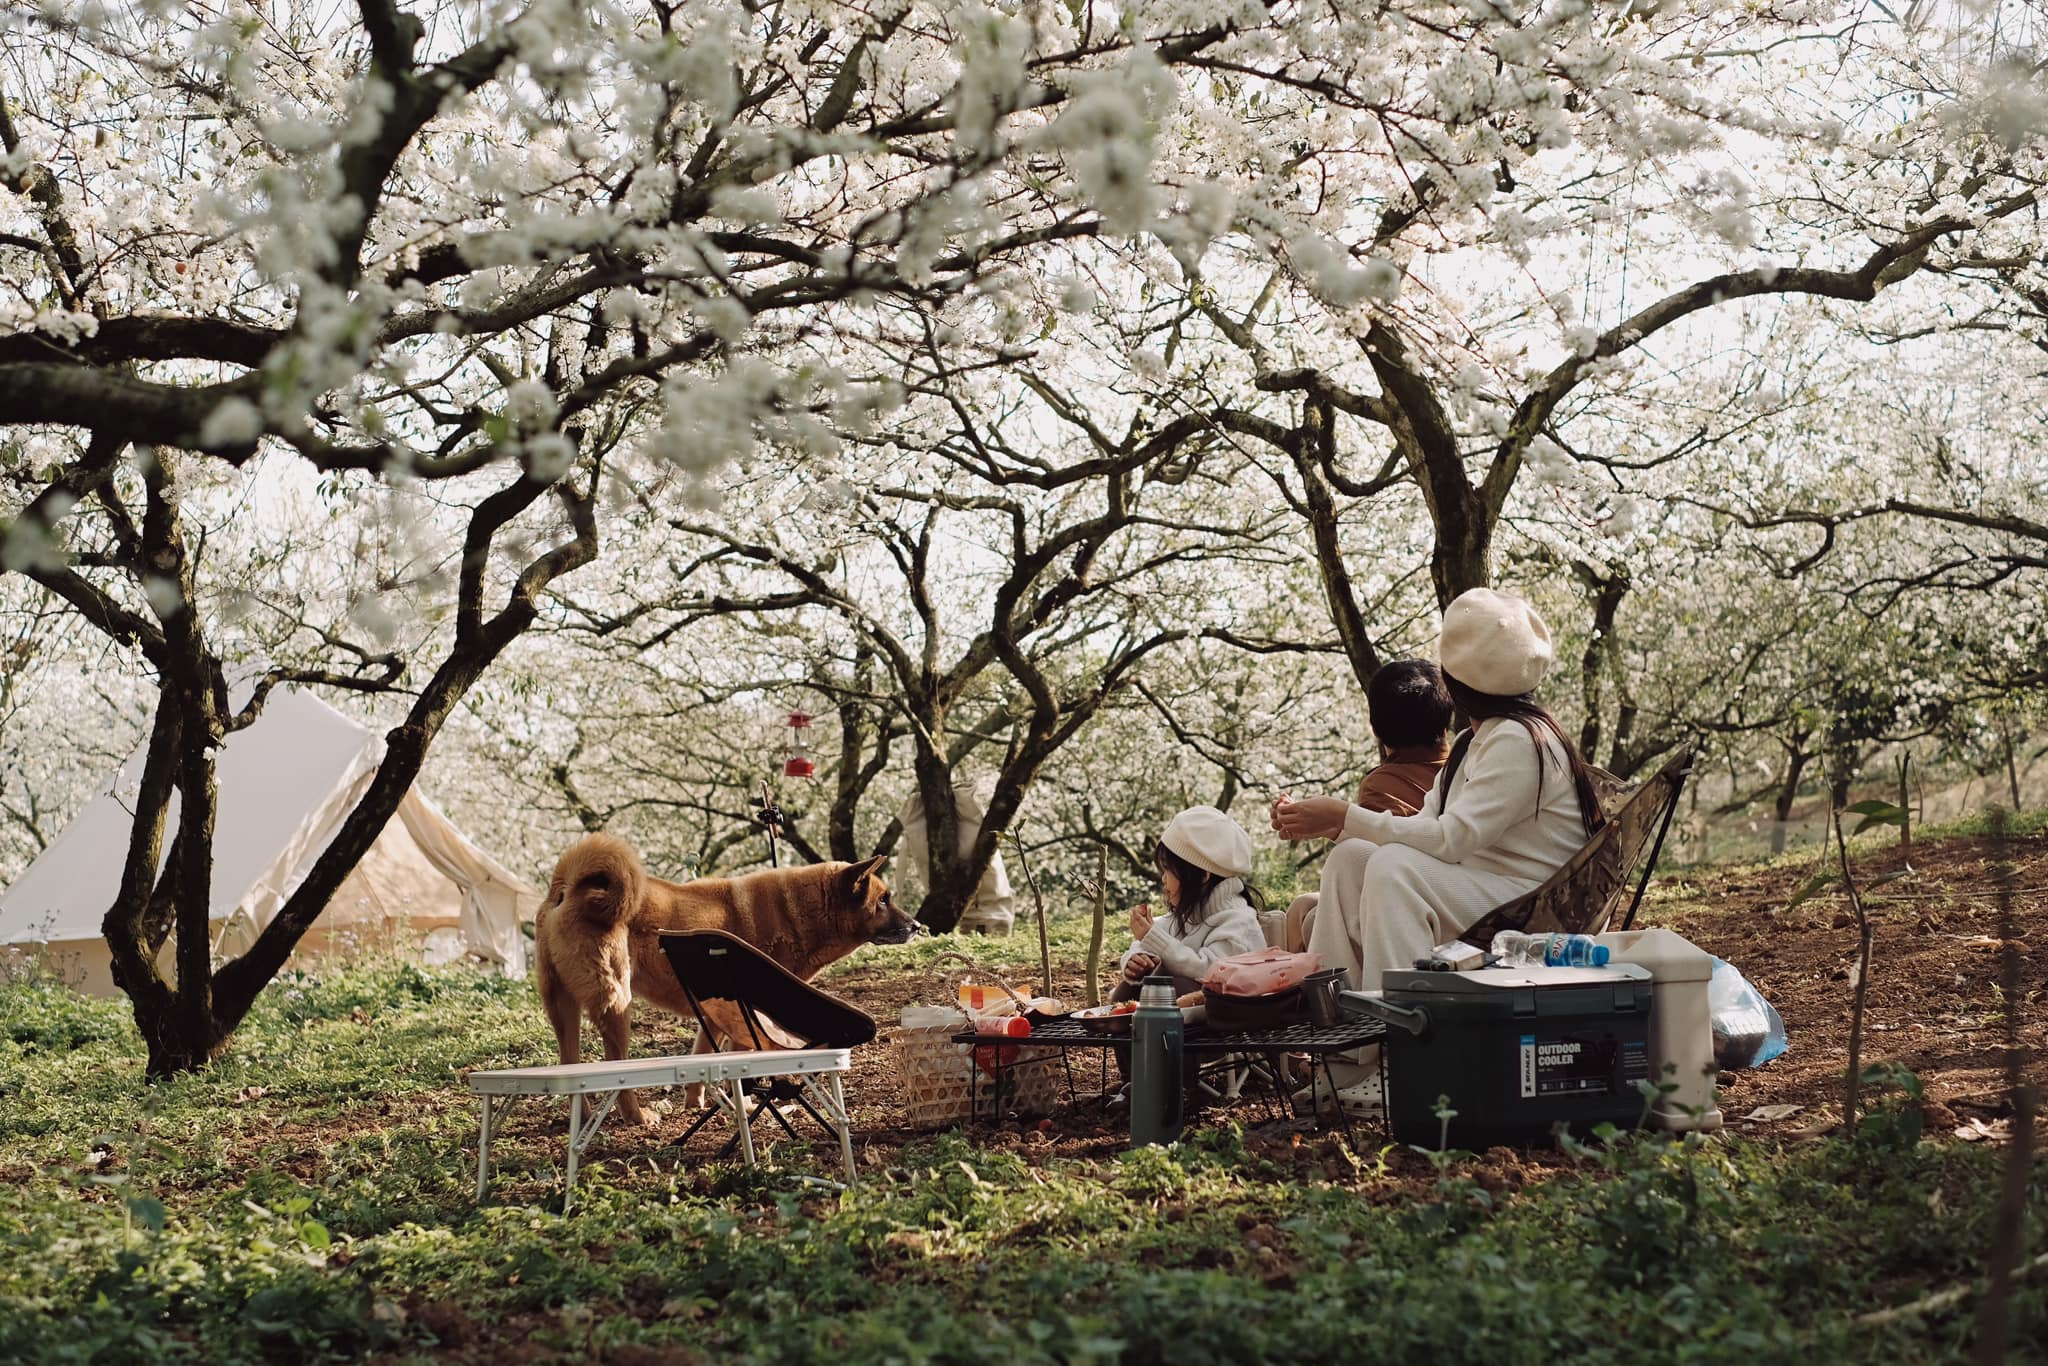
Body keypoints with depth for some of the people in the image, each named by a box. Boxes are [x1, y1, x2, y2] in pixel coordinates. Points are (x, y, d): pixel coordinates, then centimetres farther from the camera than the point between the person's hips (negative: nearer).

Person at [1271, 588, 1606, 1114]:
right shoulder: (1475, 742, 14)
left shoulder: (1519, 740, -17)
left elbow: (1450, 838, -25)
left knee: (1395, 867, -29)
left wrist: (1345, 816, -22)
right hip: (1471, 895, 10)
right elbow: (1424, 825, 11)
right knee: (1350, 857, -1)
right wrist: (1329, 825, -1)